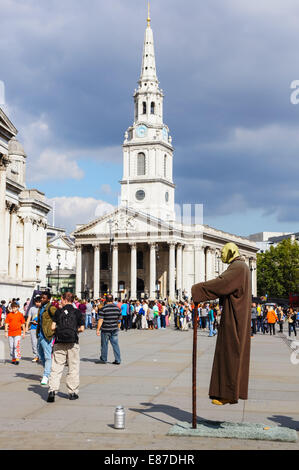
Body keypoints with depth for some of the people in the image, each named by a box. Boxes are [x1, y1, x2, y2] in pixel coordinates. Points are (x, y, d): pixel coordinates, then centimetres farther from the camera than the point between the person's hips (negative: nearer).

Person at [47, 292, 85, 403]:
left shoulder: (58, 312, 2)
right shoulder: (77, 312, 2)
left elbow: (53, 327, -3)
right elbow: (81, 329, 0)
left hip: (59, 343, 0)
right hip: (73, 343, 0)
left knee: (56, 368, 3)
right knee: (73, 368, 9)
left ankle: (52, 390, -9)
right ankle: (72, 392, 11)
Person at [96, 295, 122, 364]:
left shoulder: (103, 309, -11)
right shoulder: (117, 308, 4)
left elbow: (100, 320, -14)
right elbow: (119, 320, 11)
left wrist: (98, 329, -10)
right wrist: (118, 327, 23)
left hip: (105, 330, -4)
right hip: (114, 330, 4)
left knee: (104, 345, 8)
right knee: (115, 344, 6)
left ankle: (103, 359, 18)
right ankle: (118, 360, 4)